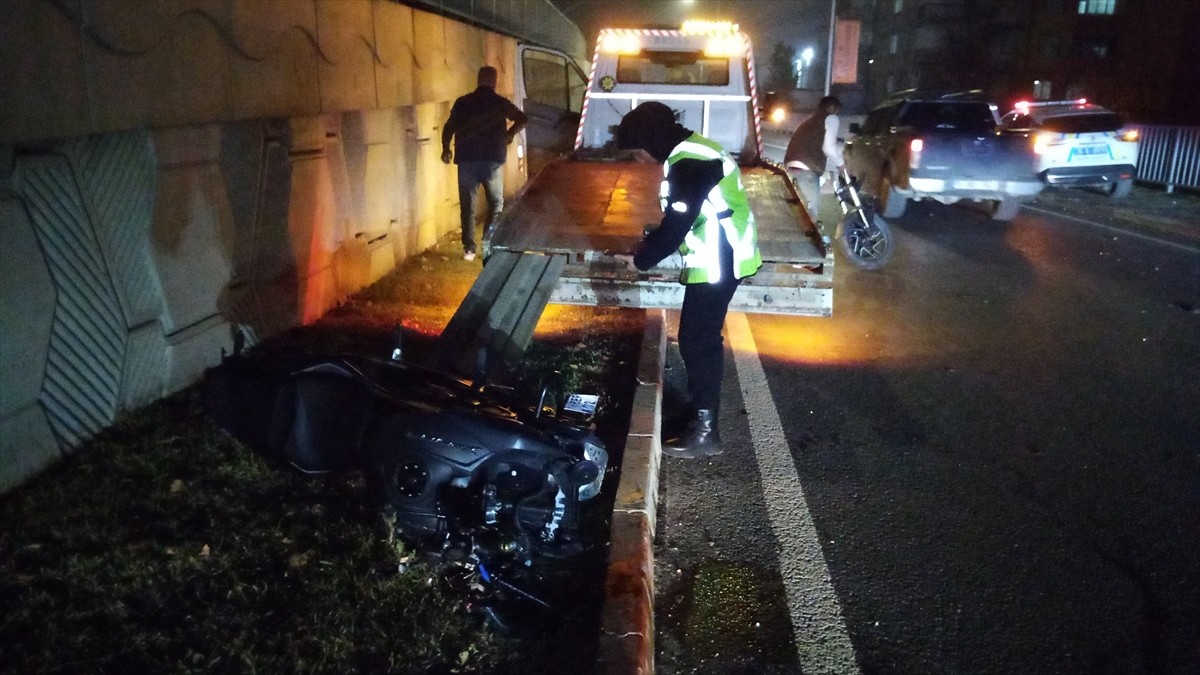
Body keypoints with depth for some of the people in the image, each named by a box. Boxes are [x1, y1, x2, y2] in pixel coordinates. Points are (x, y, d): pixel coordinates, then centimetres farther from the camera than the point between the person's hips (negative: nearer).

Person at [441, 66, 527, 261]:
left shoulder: (462, 102, 5)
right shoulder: (500, 103, 1)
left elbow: (448, 128, 6)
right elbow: (522, 119, 3)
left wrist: (446, 149, 21)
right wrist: (509, 134, 19)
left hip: (466, 160, 1)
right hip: (492, 160, -1)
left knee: (467, 204, 6)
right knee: (496, 203, 14)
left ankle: (469, 248, 2)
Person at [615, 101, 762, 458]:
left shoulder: (688, 165, -21)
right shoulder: (694, 149, 12)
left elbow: (677, 226, -22)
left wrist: (643, 257, -8)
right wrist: (652, 240, 12)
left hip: (715, 264, -10)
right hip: (719, 258, 11)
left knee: (696, 341, -5)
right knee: (703, 337, 19)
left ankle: (704, 431, 2)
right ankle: (702, 408, 33)